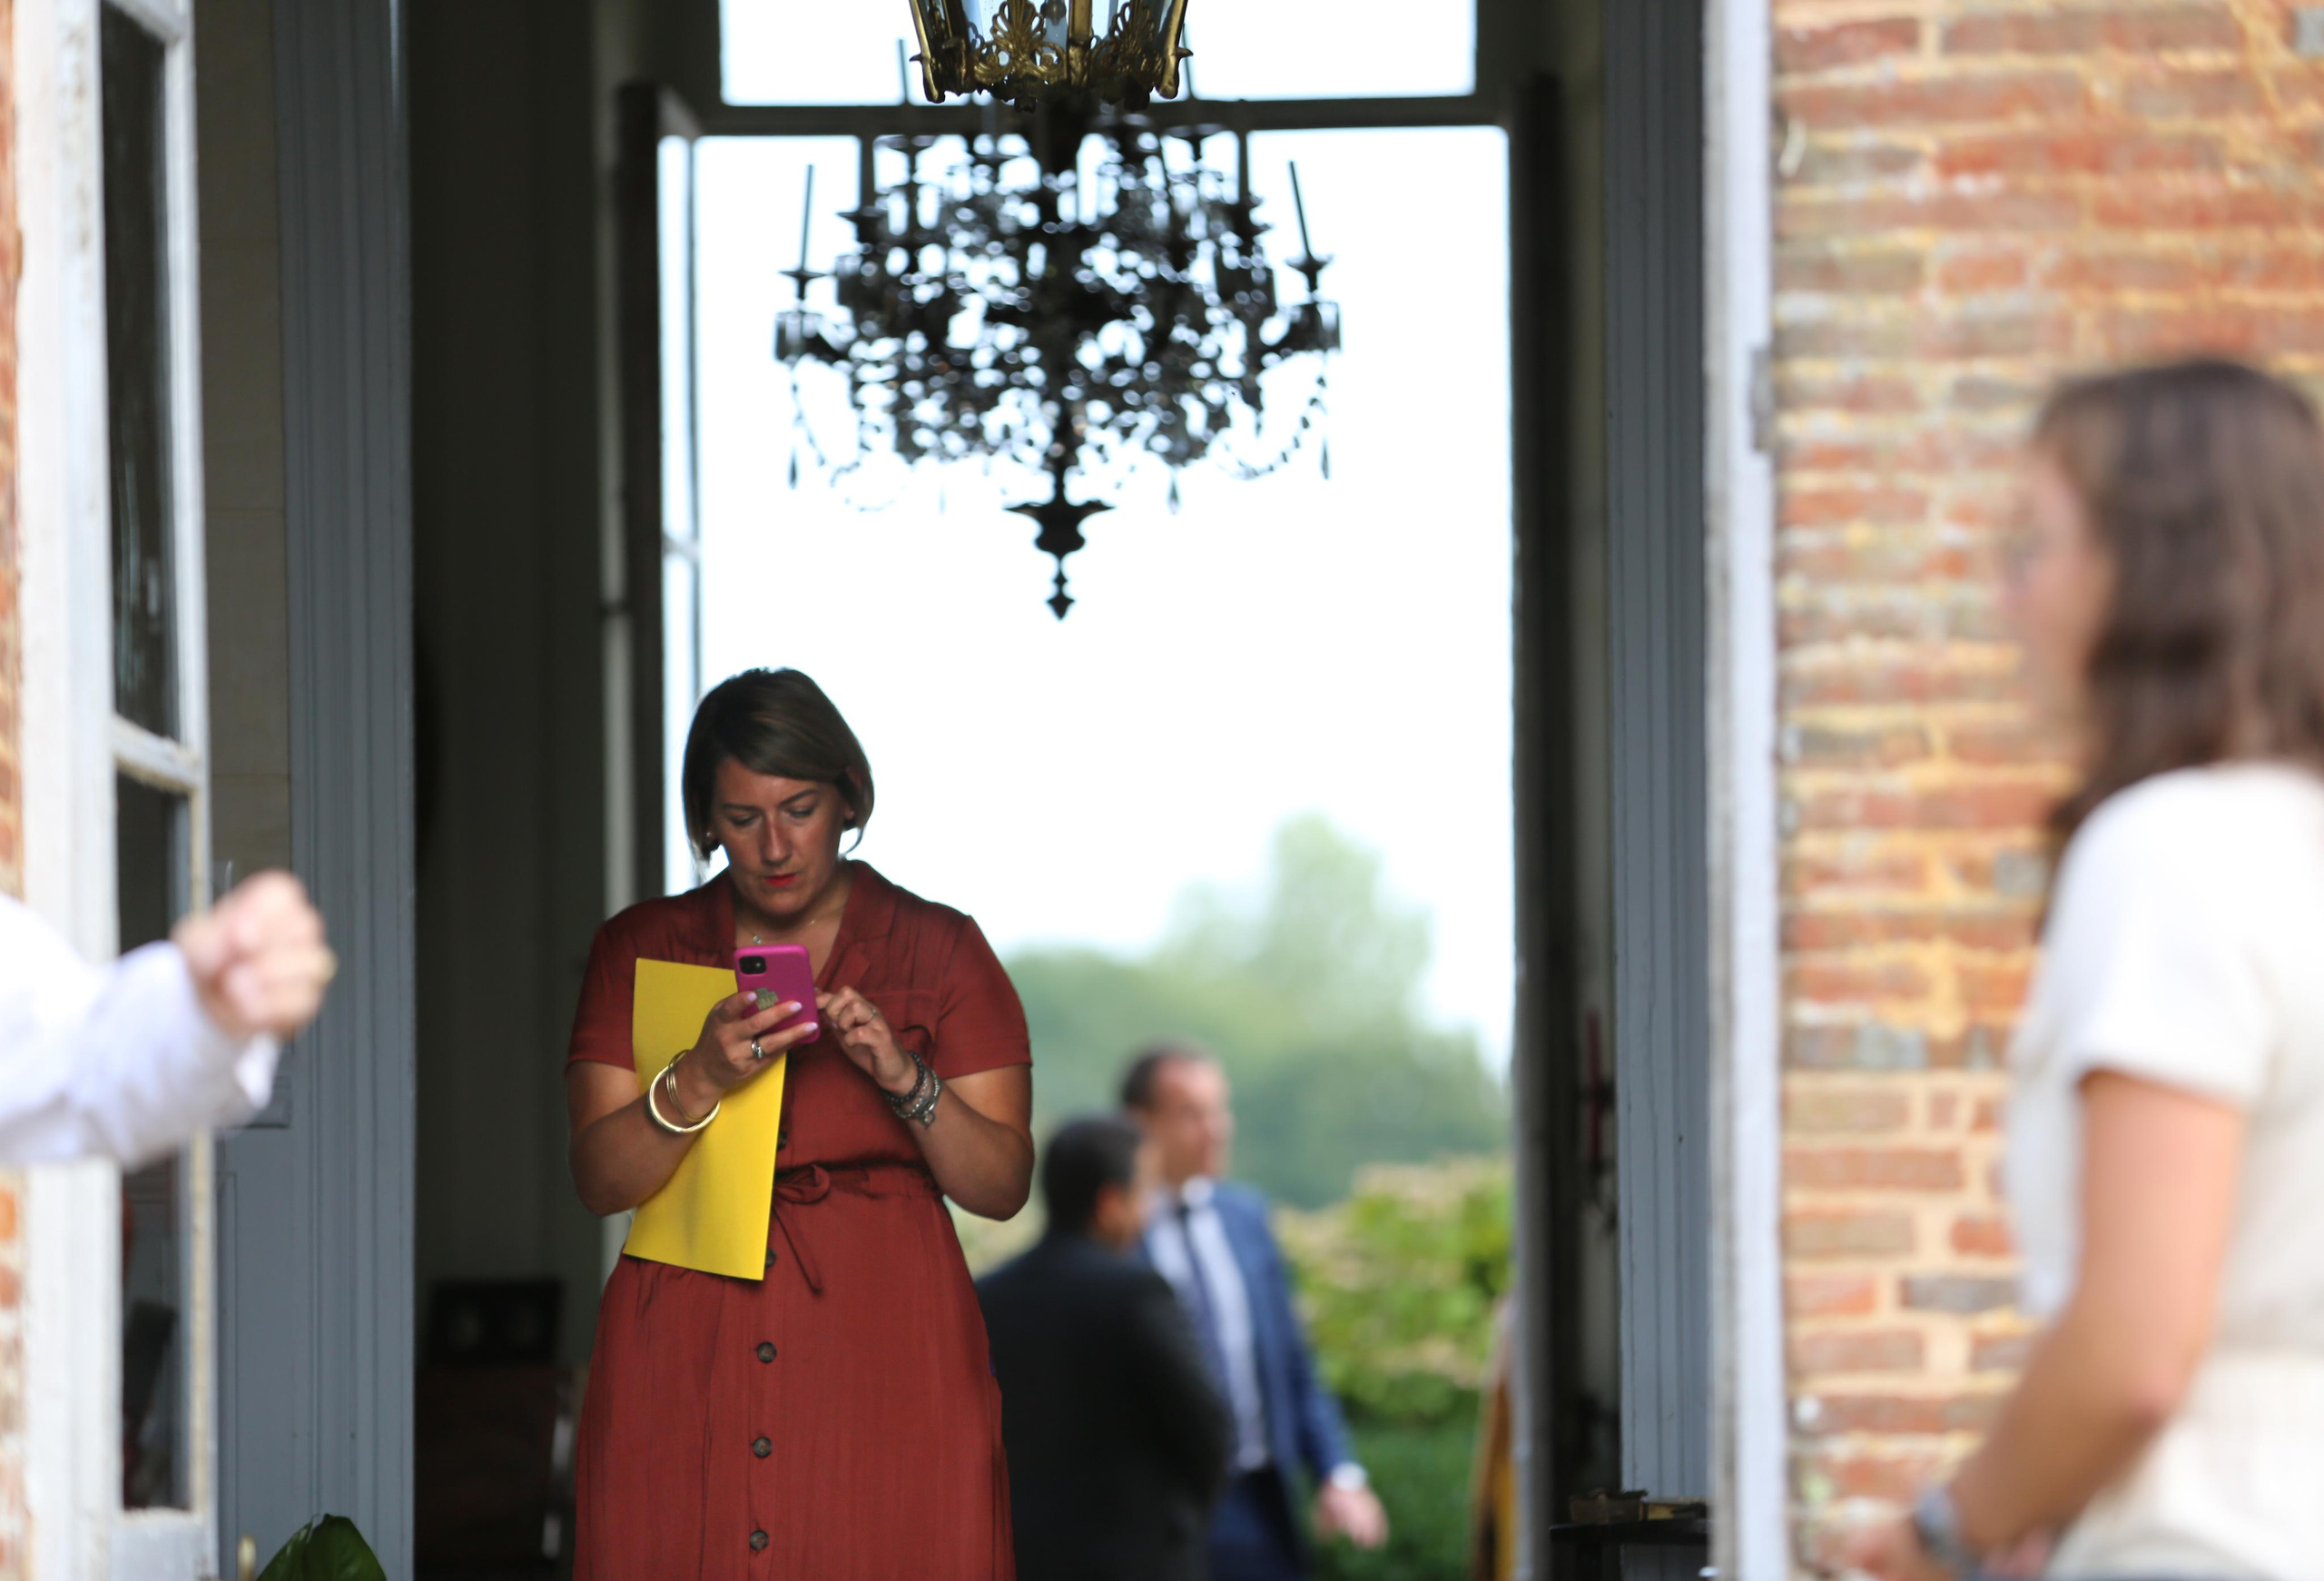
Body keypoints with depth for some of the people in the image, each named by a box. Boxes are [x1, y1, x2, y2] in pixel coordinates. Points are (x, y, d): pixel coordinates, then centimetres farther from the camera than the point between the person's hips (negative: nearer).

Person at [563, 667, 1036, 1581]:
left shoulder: (940, 950, 6)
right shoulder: (637, 951, 10)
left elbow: (1002, 1186, 0)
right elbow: (601, 1180, 0)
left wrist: (903, 1077, -15)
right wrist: (700, 1080, -16)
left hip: (884, 1361, -1)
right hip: (683, 1364, 1)